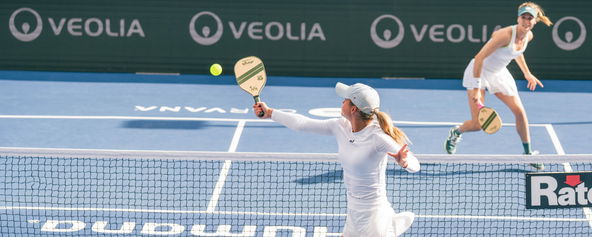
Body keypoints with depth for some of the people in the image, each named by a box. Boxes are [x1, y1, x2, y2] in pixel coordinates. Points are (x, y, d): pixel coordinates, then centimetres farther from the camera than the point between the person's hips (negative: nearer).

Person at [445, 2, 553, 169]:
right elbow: (479, 58, -29)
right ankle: (456, 132, 26)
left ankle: (528, 153, 15)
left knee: (520, 112, -2)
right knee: (477, 124, -8)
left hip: (499, 74, 7)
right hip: (479, 72, -7)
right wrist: (476, 89, -30)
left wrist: (527, 74, 16)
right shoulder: (505, 34, -31)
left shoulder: (529, 36, -6)